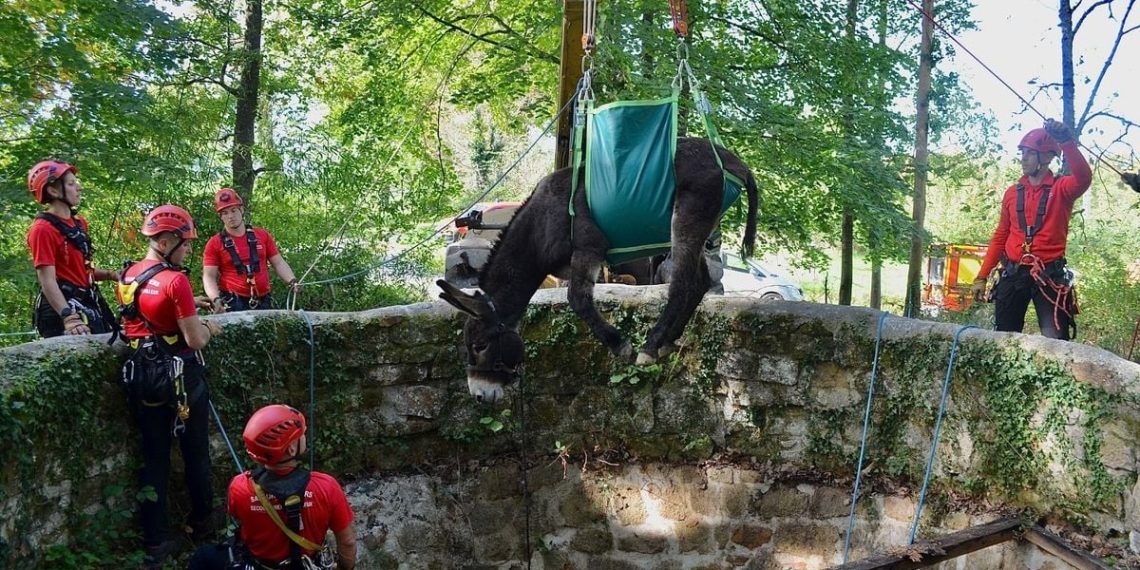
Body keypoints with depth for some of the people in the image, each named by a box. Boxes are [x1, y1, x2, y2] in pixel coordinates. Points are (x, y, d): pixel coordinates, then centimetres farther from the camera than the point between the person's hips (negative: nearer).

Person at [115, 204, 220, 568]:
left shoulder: (127, 277, 4)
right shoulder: (175, 280, -19)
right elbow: (195, 340, -17)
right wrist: (208, 328, 3)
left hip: (142, 377, 6)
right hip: (181, 377, -6)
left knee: (154, 459, 9)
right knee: (196, 454, 13)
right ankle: (202, 524, 28)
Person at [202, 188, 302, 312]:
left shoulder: (263, 236, 9)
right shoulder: (215, 244, 0)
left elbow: (278, 263, 11)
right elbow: (209, 277, -3)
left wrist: (292, 281, -6)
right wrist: (216, 299, -20)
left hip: (263, 303, 3)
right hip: (233, 306, -3)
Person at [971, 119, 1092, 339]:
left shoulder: (1061, 189, -1)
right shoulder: (1013, 192, 12)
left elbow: (1084, 178, -25)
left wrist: (1067, 142, -39)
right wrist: (982, 276, 12)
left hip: (1050, 275, -4)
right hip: (1014, 274, 4)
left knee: (1056, 343, -11)